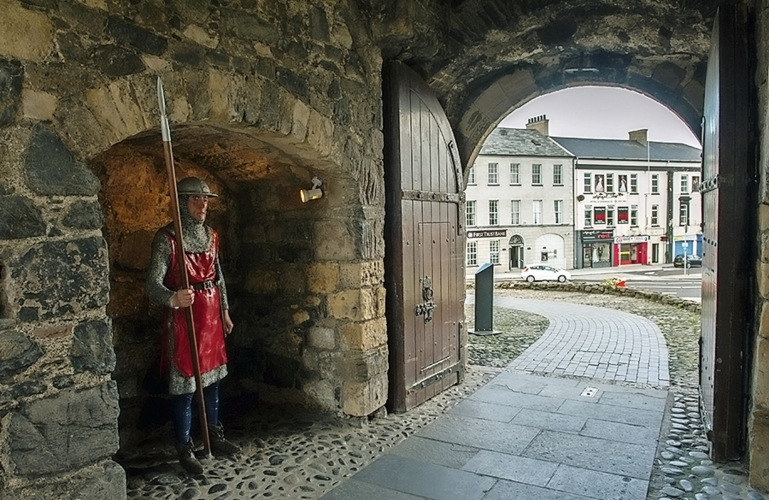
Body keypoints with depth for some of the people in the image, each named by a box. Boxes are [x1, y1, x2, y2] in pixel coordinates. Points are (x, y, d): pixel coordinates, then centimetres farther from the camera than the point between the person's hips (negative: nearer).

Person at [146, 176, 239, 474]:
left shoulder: (210, 235, 8)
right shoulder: (166, 238, -12)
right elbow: (153, 284, -20)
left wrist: (224, 310, 18)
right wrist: (173, 298, -40)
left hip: (211, 315, 7)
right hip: (183, 317, -6)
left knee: (212, 376, 16)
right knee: (184, 383, 0)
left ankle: (214, 435, 32)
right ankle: (185, 449, 16)